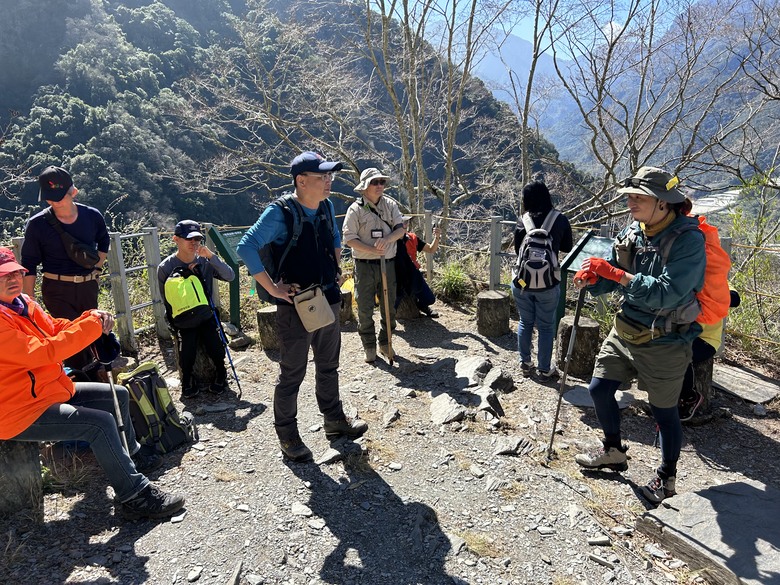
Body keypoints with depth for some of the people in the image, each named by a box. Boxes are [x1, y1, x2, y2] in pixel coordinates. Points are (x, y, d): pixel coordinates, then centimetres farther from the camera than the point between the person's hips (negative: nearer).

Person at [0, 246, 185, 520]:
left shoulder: (23, 303, 5)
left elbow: (54, 329, 5)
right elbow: (43, 352, -31)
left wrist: (92, 318, -14)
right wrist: (90, 325, -26)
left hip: (51, 390, 10)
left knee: (118, 395, 14)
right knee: (101, 423, -24)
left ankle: (131, 455, 34)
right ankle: (135, 496, -13)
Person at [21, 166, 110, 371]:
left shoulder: (92, 216, -3)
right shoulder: (37, 224, -10)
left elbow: (103, 243, 18)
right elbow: (29, 264, -2)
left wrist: (96, 268, 7)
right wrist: (28, 300, -3)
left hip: (88, 286, 3)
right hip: (57, 289, -3)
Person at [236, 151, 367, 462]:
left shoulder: (327, 206, 3)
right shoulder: (280, 213, -18)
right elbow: (246, 247, -24)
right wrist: (272, 288, -22)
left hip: (329, 299, 7)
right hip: (297, 305, -7)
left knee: (328, 366, 21)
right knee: (292, 373, 7)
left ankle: (335, 421, 40)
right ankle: (287, 436, 25)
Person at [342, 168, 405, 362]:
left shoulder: (390, 205, 5)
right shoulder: (355, 209, -6)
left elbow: (401, 228, -2)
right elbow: (349, 238, -10)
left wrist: (387, 239, -22)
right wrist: (372, 250, -21)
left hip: (388, 263, 3)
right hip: (365, 265, -3)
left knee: (389, 307, 10)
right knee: (365, 309, 3)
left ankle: (385, 343, 27)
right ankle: (369, 347, 18)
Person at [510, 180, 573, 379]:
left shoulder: (523, 221, -4)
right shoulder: (560, 219, -5)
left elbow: (517, 249, 6)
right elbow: (567, 248, 8)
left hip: (522, 282, 1)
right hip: (548, 283, -1)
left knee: (525, 323, 17)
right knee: (546, 326, 10)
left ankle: (525, 364, 25)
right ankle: (545, 369, 18)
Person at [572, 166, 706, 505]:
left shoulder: (689, 241, -21)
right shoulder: (632, 232, -1)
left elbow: (666, 294, -31)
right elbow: (609, 281, 3)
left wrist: (615, 274, -32)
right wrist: (591, 278, -19)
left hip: (665, 342, -6)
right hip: (625, 331, 6)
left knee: (664, 411, 10)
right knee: (599, 389, 11)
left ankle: (667, 478, 33)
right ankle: (613, 451, 37)